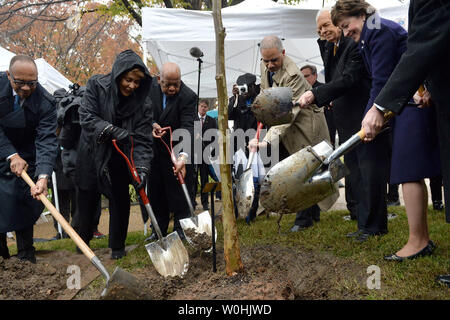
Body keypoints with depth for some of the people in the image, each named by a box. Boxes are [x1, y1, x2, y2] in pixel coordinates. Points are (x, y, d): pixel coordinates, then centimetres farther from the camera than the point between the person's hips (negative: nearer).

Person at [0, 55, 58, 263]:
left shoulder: (45, 103, -24)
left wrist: (43, 177, -43)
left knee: (22, 204, -8)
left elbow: (47, 141, -30)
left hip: (25, 156, -2)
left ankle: (26, 257, 4)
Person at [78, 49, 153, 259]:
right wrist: (112, 130, -37)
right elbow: (87, 118, -21)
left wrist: (142, 167, -32)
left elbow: (142, 139, -17)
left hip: (120, 159, 0)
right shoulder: (97, 85, -14)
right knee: (87, 199, 13)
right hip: (92, 154, 0)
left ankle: (117, 246, 16)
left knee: (120, 199, -2)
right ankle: (84, 238, 37)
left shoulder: (143, 103, -13)